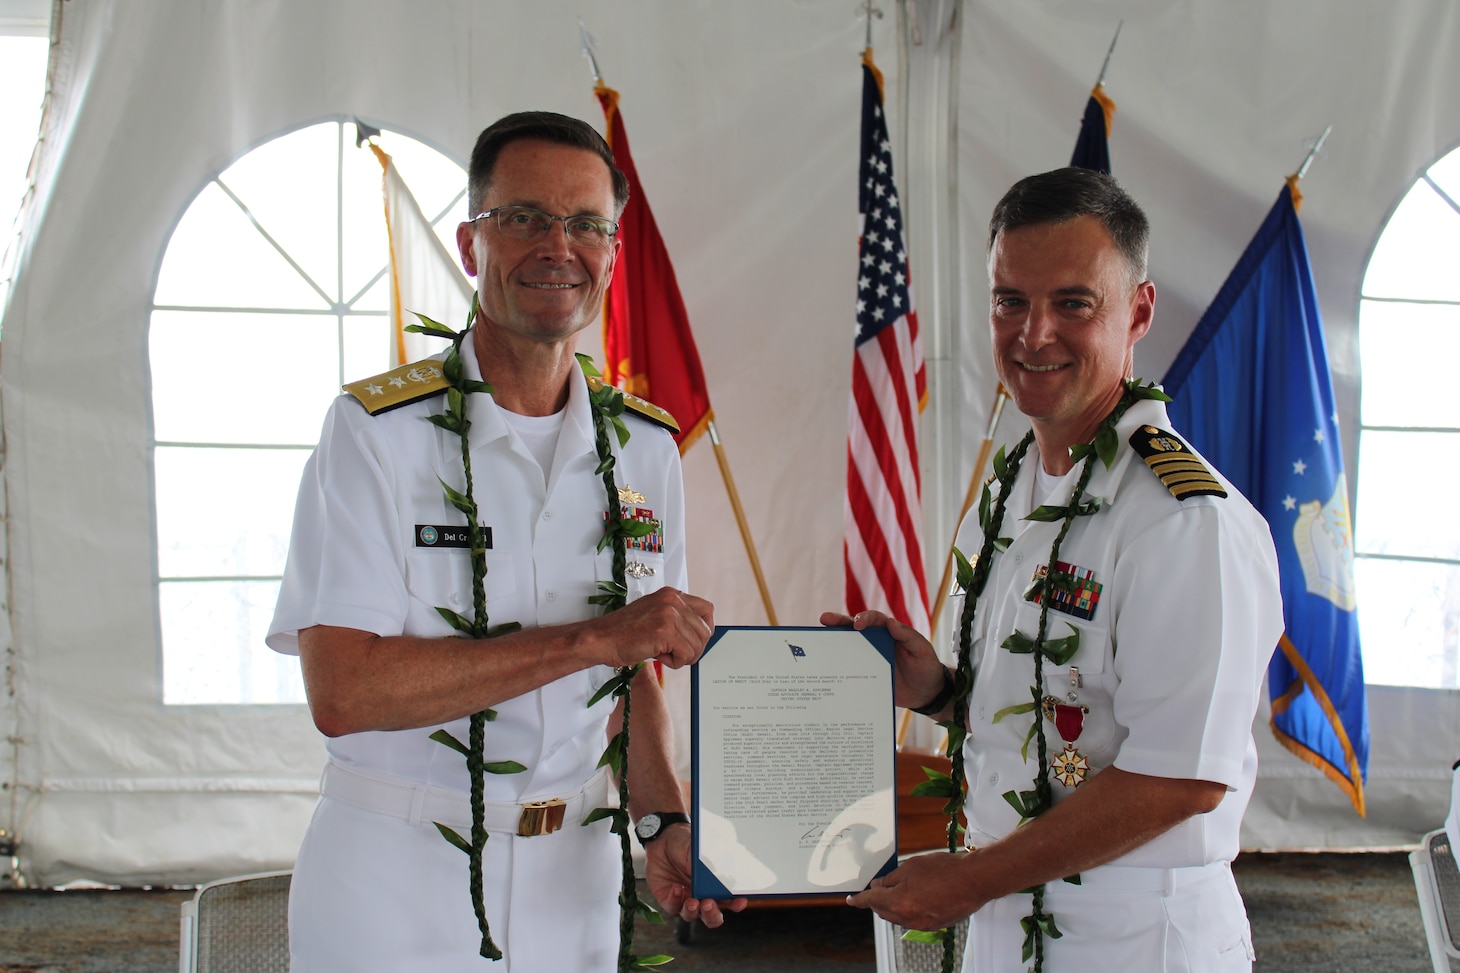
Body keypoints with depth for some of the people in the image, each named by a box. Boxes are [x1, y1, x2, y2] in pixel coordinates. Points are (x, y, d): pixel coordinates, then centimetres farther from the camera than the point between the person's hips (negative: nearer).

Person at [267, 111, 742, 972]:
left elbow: (634, 670, 11)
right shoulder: (376, 432, -12)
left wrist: (665, 821, -6)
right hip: (393, 883, -4)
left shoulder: (645, 449, 3)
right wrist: (595, 637, -23)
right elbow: (342, 690, -21)